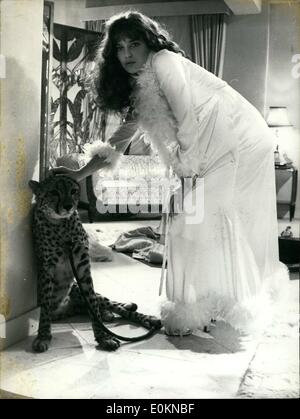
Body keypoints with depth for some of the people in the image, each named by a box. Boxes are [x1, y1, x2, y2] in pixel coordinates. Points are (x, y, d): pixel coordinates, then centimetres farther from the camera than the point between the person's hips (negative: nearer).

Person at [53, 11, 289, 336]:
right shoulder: (136, 91, 15)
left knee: (210, 221, -10)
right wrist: (79, 174, 15)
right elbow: (120, 140, 17)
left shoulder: (164, 60, -9)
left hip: (238, 141, -8)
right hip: (210, 155, 8)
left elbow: (189, 117, -16)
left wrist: (187, 165, -10)